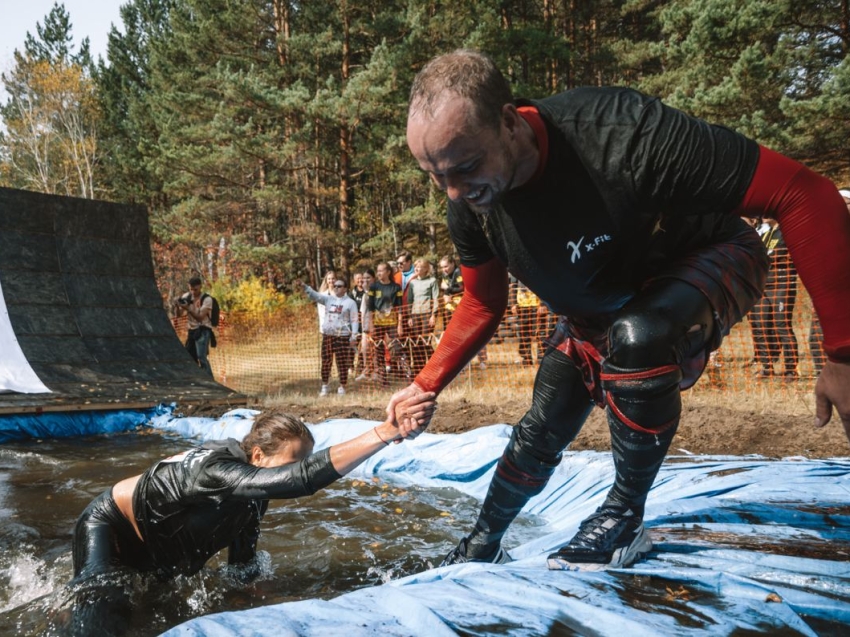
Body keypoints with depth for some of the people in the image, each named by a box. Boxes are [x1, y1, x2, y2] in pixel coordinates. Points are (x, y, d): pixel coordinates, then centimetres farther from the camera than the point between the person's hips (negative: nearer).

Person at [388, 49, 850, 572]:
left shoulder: (620, 133, -41)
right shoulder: (470, 205, -21)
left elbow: (806, 193, -35)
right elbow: (484, 304, -2)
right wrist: (427, 386, -10)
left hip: (709, 262, -4)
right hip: (592, 311, 5)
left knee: (635, 337, -37)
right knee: (541, 432, 2)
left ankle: (626, 517, -13)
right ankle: (484, 544, 29)